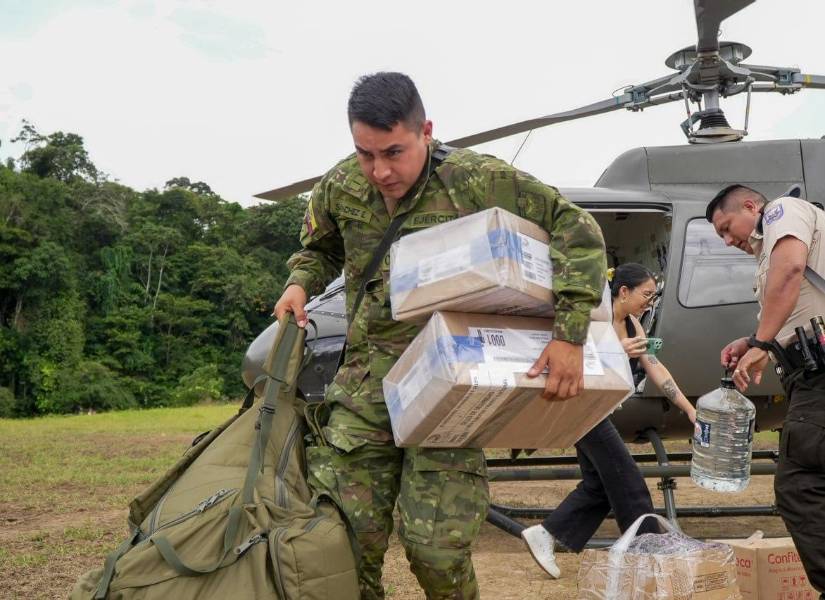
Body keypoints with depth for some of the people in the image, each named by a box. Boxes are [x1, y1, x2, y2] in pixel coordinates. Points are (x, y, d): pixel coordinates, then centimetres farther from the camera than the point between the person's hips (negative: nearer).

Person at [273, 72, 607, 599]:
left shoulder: (478, 180, -12)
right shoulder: (341, 188, 2)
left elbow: (578, 232, -9)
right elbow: (319, 250, 24)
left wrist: (570, 335, -17)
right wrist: (299, 285, 1)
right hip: (367, 380, 4)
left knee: (437, 544, -9)